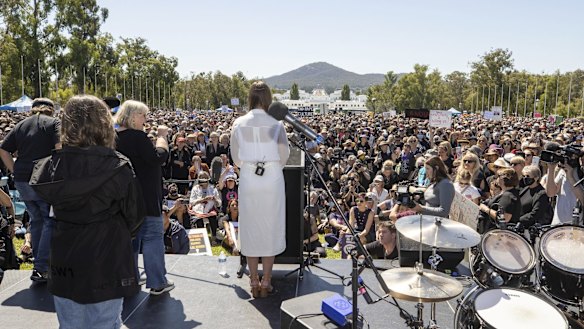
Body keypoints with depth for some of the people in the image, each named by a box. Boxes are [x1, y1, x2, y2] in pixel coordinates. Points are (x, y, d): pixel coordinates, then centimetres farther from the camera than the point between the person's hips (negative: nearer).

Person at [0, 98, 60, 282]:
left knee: (36, 220, 18)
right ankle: (41, 268, -3)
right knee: (50, 222, 1)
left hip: (22, 181, 6)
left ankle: (39, 262, 28)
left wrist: (16, 172, 9)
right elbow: (60, 148, -17)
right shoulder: (54, 123, -2)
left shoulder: (21, 125, 14)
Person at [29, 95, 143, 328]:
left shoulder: (51, 166, -5)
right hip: (106, 266, -4)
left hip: (64, 266, 4)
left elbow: (55, 212, 6)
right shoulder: (118, 168, -18)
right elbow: (134, 217, -8)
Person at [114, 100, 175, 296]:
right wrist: (161, 136, -13)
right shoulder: (137, 136, -18)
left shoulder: (116, 138, 9)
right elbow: (159, 157, -24)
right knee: (153, 236, -1)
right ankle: (157, 283, 3)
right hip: (145, 197, -9)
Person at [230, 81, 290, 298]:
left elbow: (236, 157, 5)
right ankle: (266, 283, 17)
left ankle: (254, 283, 20)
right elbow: (284, 156, 0)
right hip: (272, 182, -1)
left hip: (247, 181, 2)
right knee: (270, 229, 10)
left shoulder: (239, 124, -3)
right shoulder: (276, 125, -8)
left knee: (250, 229, 12)